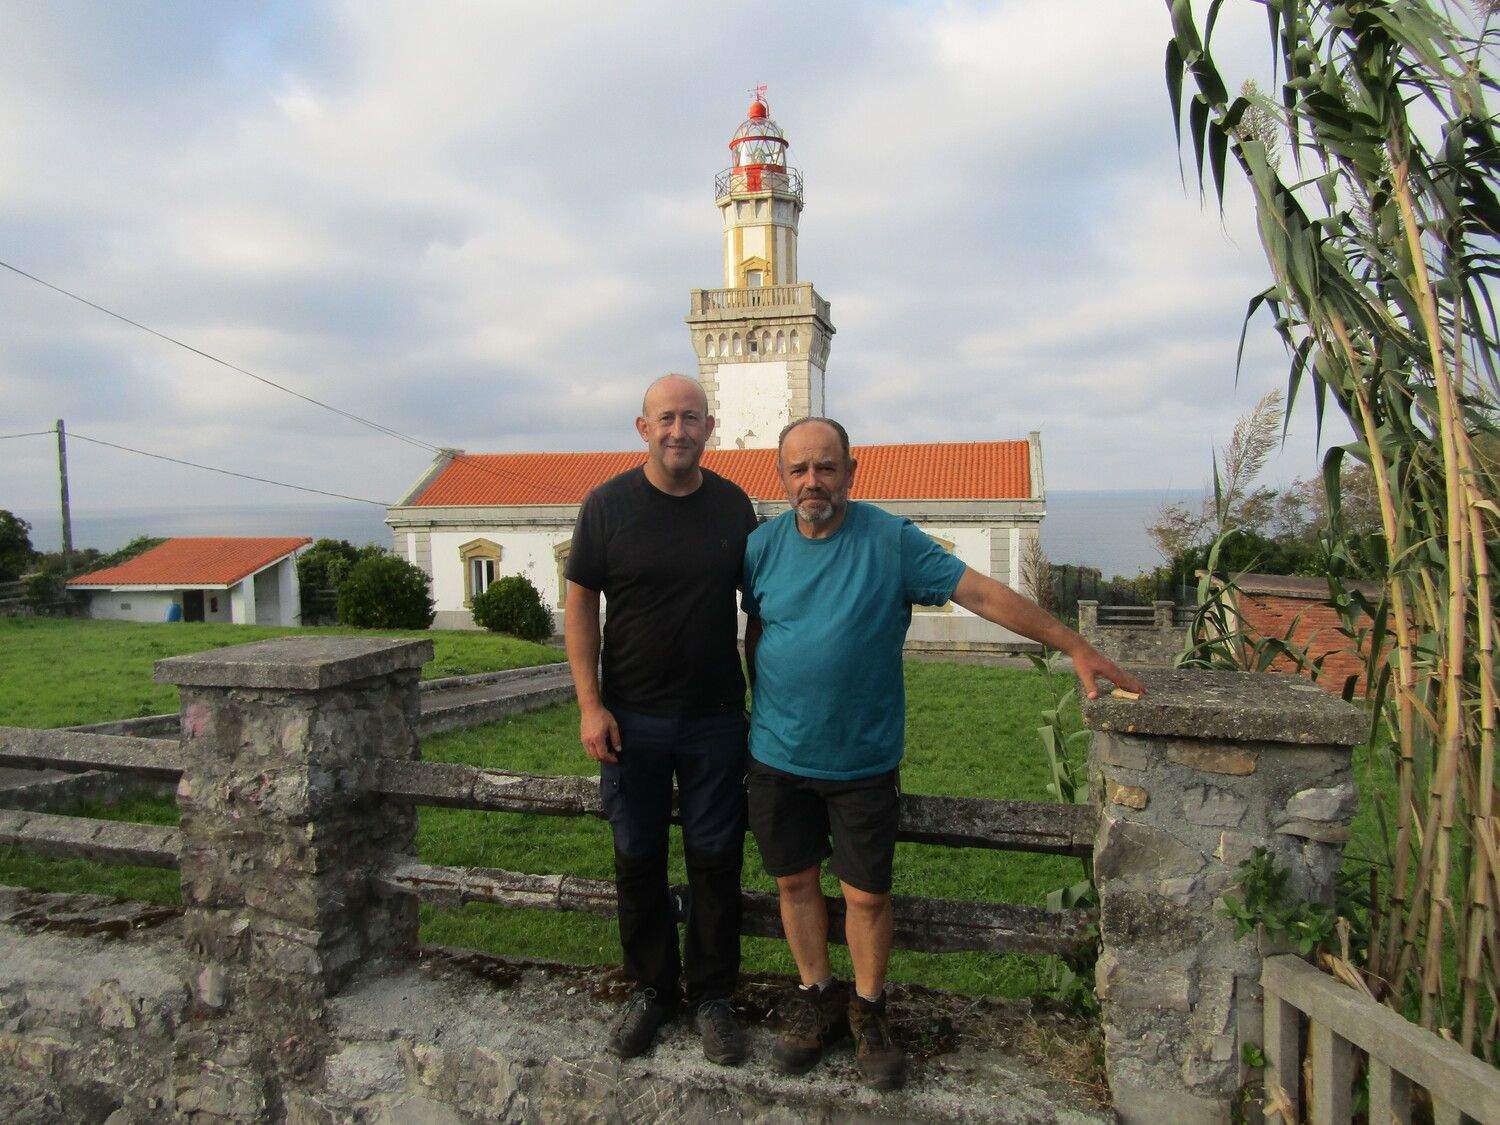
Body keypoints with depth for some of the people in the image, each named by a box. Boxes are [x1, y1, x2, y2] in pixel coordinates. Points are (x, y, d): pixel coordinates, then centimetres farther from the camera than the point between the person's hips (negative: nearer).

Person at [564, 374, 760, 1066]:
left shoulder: (733, 505, 2)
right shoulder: (608, 504, -4)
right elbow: (580, 603, -3)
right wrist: (590, 705, -9)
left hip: (716, 718, 1)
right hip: (632, 721, -1)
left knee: (716, 860, 9)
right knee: (638, 860, 12)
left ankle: (711, 995, 27)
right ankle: (651, 989, 31)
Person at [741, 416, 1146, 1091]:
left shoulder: (890, 540, -9)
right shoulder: (762, 546, -1)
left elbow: (983, 593, -11)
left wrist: (1074, 645, -14)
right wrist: (767, 708, 12)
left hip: (864, 760, -2)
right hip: (777, 757, 3)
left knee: (867, 893, 6)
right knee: (795, 881, 13)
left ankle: (868, 1010, 30)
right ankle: (817, 998, 35)